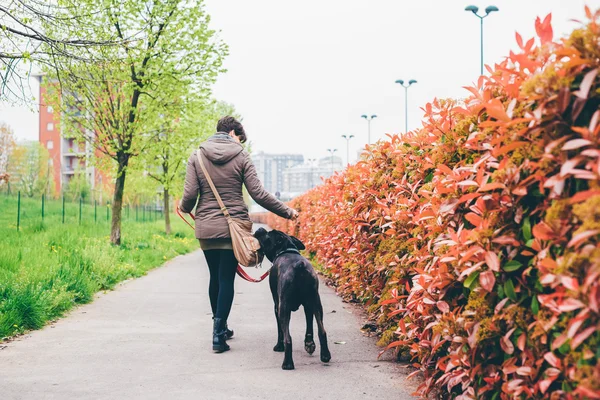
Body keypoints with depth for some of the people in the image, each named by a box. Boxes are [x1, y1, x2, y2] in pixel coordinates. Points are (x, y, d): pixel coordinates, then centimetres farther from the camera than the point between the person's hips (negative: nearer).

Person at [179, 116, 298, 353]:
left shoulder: (197, 156, 3)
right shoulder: (241, 156, -3)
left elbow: (190, 194, -3)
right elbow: (258, 194, -7)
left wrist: (184, 208, 20)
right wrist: (287, 212, 3)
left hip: (206, 227, 3)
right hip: (234, 226, -3)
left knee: (215, 277, 16)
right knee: (227, 278, 2)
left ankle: (220, 328, 29)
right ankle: (218, 334, -3)